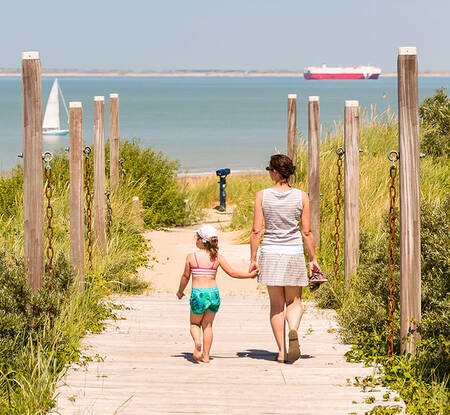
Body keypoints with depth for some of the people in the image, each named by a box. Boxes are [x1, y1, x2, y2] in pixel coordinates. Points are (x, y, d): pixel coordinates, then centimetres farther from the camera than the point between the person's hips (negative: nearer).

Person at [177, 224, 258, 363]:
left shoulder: (191, 257, -4)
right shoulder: (218, 257, 1)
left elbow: (186, 276, 7)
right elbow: (232, 273, 3)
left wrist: (180, 291, 23)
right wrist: (250, 275, 17)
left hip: (198, 294, -2)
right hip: (214, 293, 2)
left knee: (195, 323, 17)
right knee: (207, 325, 15)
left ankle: (197, 341, -12)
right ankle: (206, 355, 10)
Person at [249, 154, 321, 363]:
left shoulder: (262, 196, -4)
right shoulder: (301, 196, -2)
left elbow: (256, 231, -5)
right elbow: (306, 232, -1)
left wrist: (253, 259, 2)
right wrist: (313, 258, 8)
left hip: (270, 252, 0)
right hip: (294, 252, 0)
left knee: (276, 304, 9)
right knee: (294, 302, 12)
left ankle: (281, 351, 6)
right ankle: (293, 330, -19)